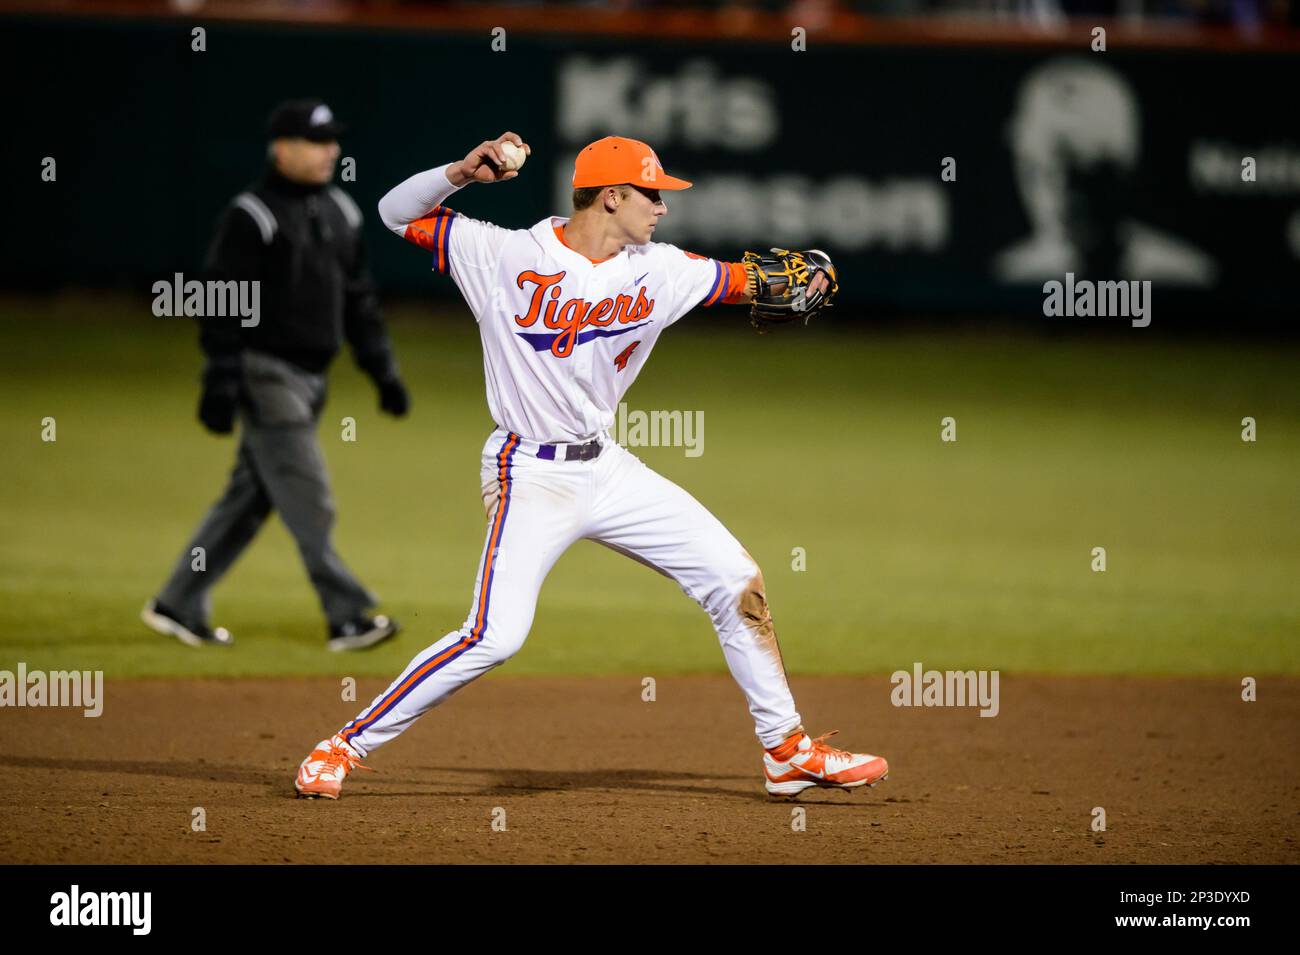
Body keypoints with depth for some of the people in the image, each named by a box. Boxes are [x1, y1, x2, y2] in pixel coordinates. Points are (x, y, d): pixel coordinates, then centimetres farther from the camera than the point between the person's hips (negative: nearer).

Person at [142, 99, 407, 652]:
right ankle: (348, 618, -7)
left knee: (250, 498, 11)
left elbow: (360, 300, 18)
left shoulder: (339, 212, 12)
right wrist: (220, 385, -20)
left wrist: (383, 371, 14)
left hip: (312, 377, 8)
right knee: (308, 502, -9)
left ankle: (178, 607, 19)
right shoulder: (252, 217, -12)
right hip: (267, 373, -8)